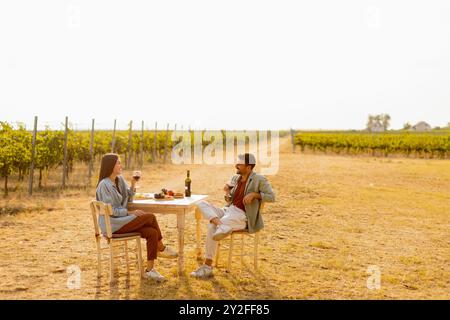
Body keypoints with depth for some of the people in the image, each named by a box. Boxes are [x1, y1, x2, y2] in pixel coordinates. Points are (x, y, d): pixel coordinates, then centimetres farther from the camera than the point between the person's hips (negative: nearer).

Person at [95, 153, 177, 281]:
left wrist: (133, 184, -1)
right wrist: (130, 212, -18)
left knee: (152, 232, -14)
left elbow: (128, 199, 14)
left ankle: (150, 269, -6)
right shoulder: (104, 185, -15)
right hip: (112, 225, -8)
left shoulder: (120, 179, 10)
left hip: (121, 220, 8)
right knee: (150, 217, -18)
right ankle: (161, 249, 0)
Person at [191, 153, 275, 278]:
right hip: (227, 210, 7)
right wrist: (227, 192, 0)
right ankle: (219, 223, -34)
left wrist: (255, 194, -20)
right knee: (201, 204, -14)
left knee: (212, 227, -26)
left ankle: (207, 266, -17)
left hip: (241, 216, -7)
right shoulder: (236, 178, 15)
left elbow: (271, 197, -9)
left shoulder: (259, 179, -5)